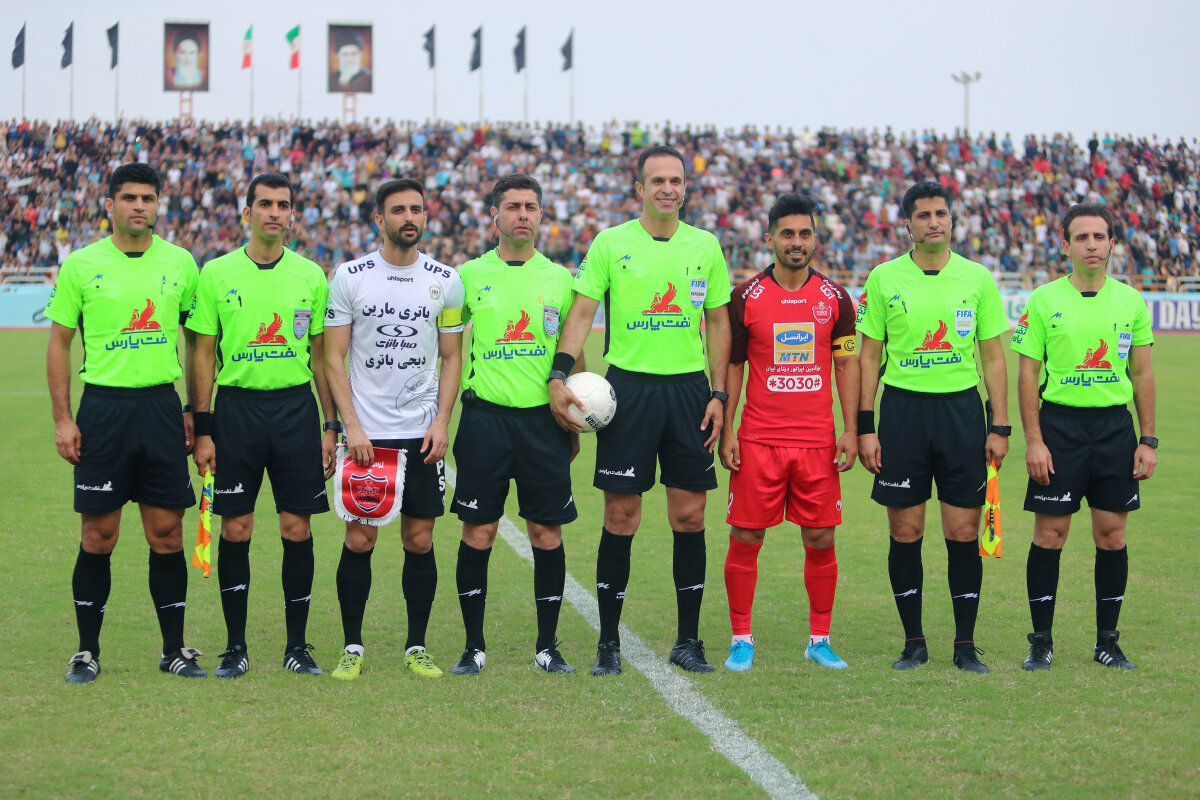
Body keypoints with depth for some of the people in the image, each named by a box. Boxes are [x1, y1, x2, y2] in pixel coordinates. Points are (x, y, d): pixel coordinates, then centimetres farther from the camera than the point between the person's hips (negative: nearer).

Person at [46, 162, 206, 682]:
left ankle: (174, 649, 13)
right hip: (103, 407, -2)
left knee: (167, 532, 4)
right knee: (98, 535, 2)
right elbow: (59, 343, 3)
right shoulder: (81, 265, 0)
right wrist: (62, 418, -4)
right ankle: (87, 651, 13)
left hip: (162, 406, 2)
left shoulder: (179, 263, 6)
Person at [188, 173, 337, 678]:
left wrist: (331, 426, 5)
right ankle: (235, 646, 10)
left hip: (295, 407, 1)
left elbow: (322, 356, 10)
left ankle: (297, 646, 11)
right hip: (237, 405, -1)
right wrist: (203, 429, -2)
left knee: (297, 528, 1)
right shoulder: (217, 274, 2)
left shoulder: (311, 276, 6)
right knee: (235, 529, 0)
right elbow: (204, 356, 3)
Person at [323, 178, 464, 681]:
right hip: (367, 432, -2)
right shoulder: (349, 277, -1)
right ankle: (352, 647, 9)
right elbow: (334, 357, 0)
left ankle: (416, 647, 13)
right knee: (359, 540, -2)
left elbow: (451, 356, 10)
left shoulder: (446, 280, 5)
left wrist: (442, 421, -2)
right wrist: (351, 426, -9)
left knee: (420, 540, 3)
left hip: (423, 433, 2)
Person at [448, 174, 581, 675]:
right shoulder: (470, 275, 4)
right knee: (477, 531, -1)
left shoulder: (559, 278, 8)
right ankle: (474, 646, 9)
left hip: (543, 420, 1)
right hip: (484, 417, -1)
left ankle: (548, 646, 12)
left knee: (547, 532, 2)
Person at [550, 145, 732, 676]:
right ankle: (608, 642, 8)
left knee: (690, 516, 3)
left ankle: (688, 640, 13)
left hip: (688, 388, 2)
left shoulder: (705, 247, 8)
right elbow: (581, 312, -1)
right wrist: (559, 376, -13)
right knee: (621, 515, -1)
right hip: (628, 387, -2)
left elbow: (718, 322, 12)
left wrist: (719, 394, 5)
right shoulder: (610, 244, 1)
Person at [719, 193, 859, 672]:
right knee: (746, 539, 0)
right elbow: (732, 367, 4)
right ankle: (742, 640, 11)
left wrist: (850, 430, 1)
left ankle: (820, 640, 14)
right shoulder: (746, 298, 1)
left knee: (821, 540, 3)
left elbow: (847, 365, 9)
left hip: (818, 442, 1)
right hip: (757, 441, -1)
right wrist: (726, 430, -2)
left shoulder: (835, 298, 5)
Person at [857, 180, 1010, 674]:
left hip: (962, 408, 1)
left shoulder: (977, 277, 4)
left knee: (964, 532, 0)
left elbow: (993, 355, 7)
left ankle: (966, 644, 10)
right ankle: (913, 642, 13)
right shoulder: (884, 278, 2)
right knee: (905, 532, 2)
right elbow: (869, 355, 5)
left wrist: (1000, 427, 0)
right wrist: (864, 427, -2)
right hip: (902, 408, 0)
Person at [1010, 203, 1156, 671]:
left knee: (1112, 534, 3)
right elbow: (1027, 374, -1)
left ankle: (1107, 640, 14)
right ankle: (1041, 641, 9)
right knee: (1049, 533, -1)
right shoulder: (1044, 301, -1)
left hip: (1115, 424, 2)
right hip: (1059, 424, -2)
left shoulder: (1131, 302, 6)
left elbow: (1142, 374, 10)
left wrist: (1148, 440, 4)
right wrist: (1033, 440, -8)